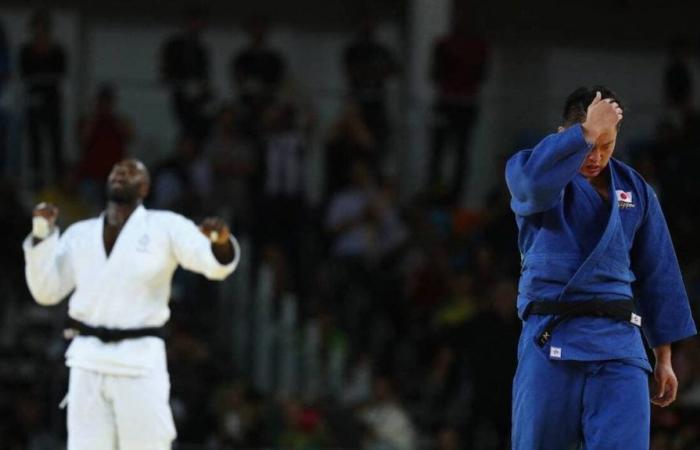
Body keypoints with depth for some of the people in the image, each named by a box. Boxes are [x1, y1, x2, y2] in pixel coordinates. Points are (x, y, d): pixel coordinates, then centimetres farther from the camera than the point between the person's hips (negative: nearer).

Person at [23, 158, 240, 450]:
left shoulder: (165, 227, 3)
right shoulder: (80, 235, 14)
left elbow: (216, 263, -10)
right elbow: (46, 291, 10)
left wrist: (221, 240, -35)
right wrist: (42, 234, -2)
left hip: (141, 360, -3)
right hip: (89, 361, 3)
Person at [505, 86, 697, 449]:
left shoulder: (635, 190, 13)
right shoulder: (526, 170, 3)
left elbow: (658, 275, 18)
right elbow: (535, 181, -25)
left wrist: (664, 358, 18)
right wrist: (587, 131, -20)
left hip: (619, 347, 2)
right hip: (551, 338, -2)